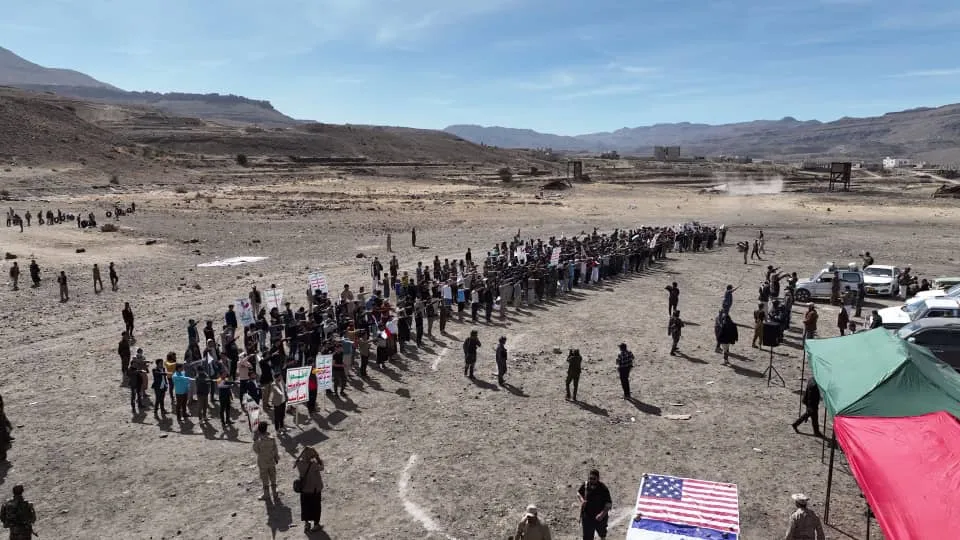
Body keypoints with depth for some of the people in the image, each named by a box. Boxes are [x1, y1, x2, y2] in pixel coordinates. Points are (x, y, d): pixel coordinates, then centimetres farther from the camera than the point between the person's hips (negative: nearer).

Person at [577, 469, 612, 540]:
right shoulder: (585, 485, -11)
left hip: (600, 517, -1)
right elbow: (578, 492, 8)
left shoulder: (603, 489, -22)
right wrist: (582, 500, -11)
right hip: (587, 516, 1)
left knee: (602, 533, 29)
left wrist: (602, 514, -34)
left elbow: (609, 503, -22)